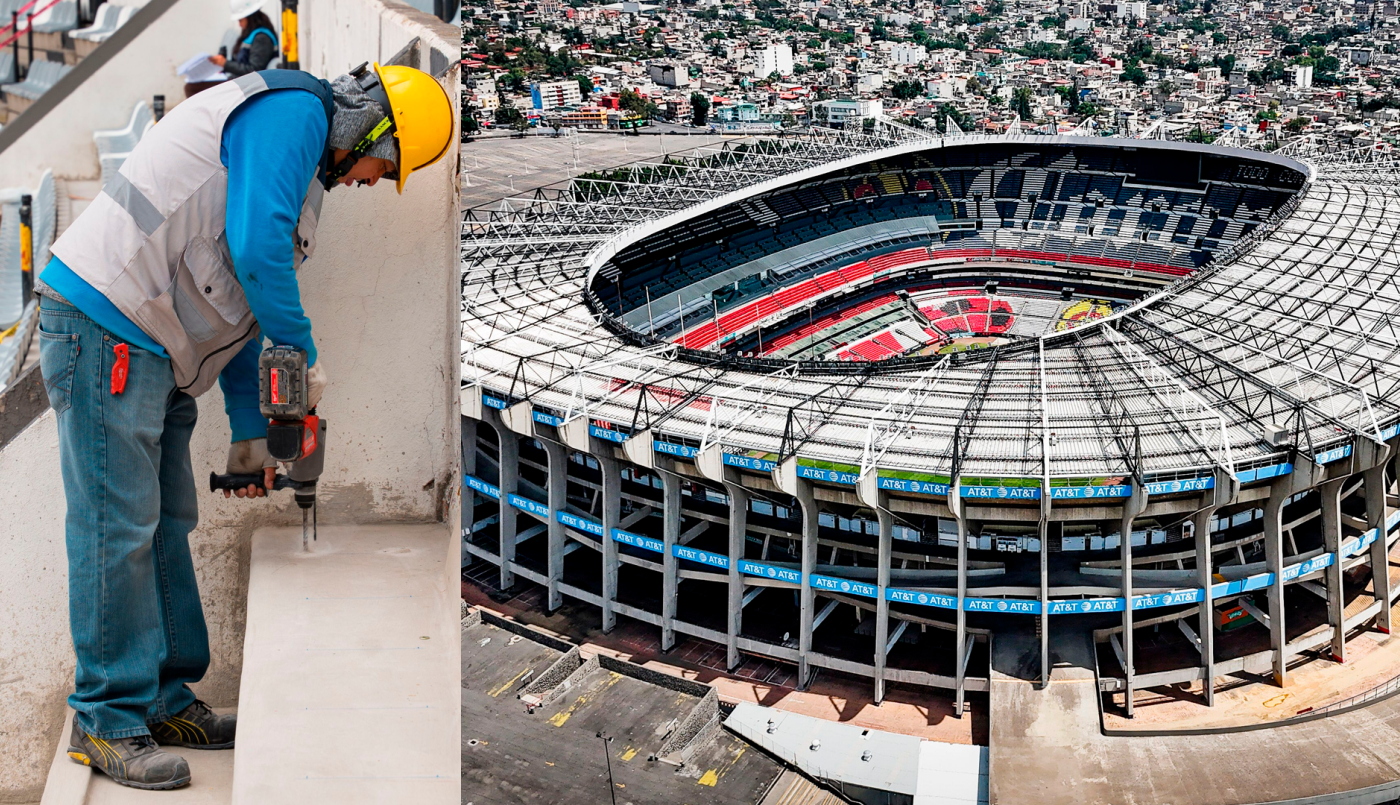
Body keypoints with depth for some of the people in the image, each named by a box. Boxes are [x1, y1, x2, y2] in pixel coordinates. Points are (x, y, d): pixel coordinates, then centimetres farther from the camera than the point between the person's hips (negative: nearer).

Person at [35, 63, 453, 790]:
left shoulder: (300, 169, 22)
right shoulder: (294, 109, -9)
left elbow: (239, 305, 26)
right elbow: (256, 250, -20)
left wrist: (249, 432, 24)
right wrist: (302, 352, -6)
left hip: (150, 347, 11)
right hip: (105, 326, -11)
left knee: (164, 525, 13)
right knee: (118, 527, -7)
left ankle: (164, 700, 21)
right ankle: (108, 723, -1)